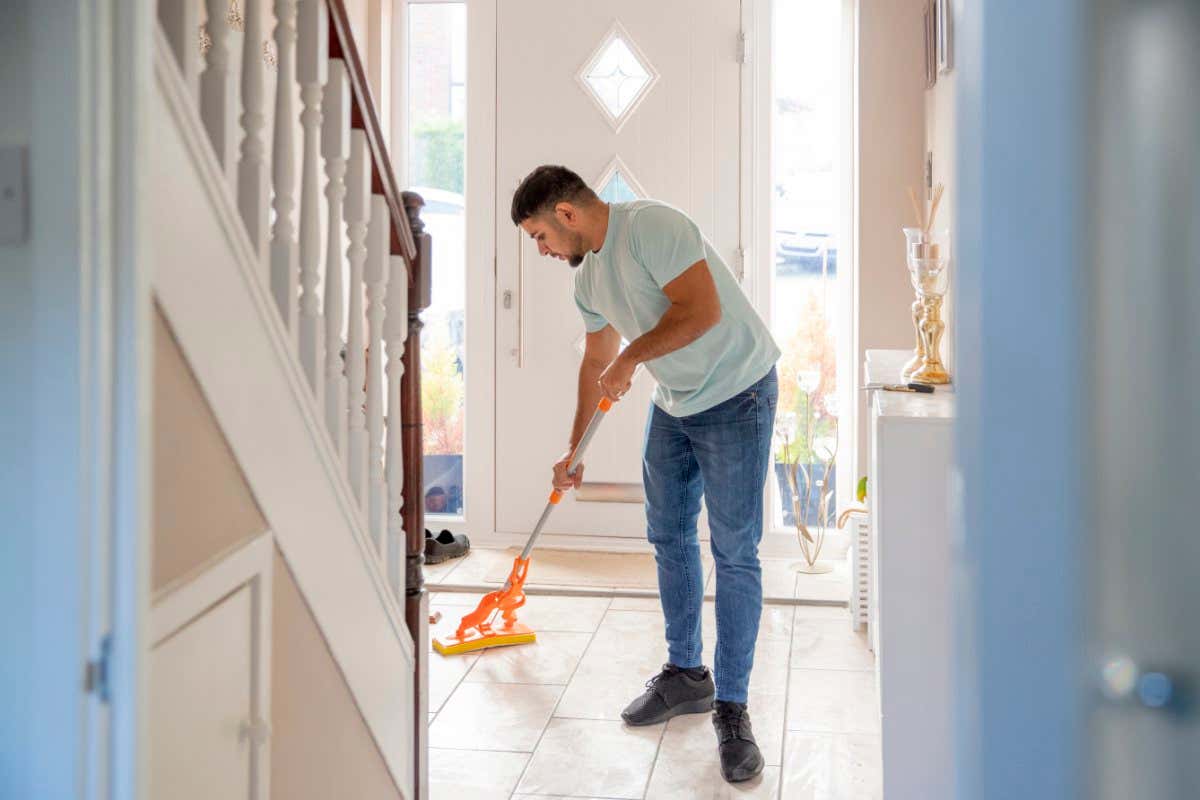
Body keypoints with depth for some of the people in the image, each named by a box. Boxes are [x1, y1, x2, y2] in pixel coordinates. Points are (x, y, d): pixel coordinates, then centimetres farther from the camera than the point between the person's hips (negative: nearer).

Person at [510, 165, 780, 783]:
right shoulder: (587, 277, 9)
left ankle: (731, 708, 1)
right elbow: (596, 363, 20)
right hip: (674, 403, 9)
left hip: (735, 395, -9)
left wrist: (630, 359, -17)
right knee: (668, 538, 13)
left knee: (735, 553, -6)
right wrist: (573, 449, 25)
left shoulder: (650, 226, -19)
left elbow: (702, 309, -27)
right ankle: (685, 674, 28)